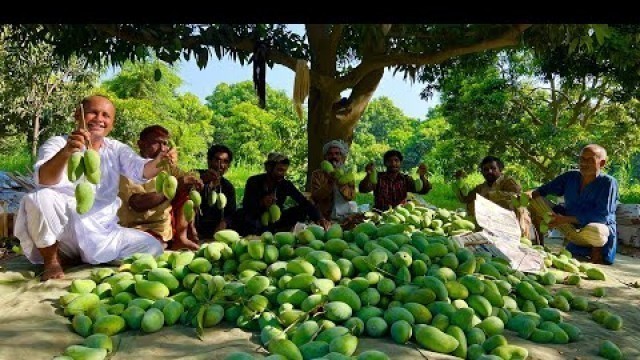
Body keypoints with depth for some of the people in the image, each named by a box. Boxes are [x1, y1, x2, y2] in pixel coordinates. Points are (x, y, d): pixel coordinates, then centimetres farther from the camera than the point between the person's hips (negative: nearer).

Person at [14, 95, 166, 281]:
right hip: (64, 230, -4)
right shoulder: (57, 143, -5)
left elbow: (140, 170, -12)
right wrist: (65, 152, -47)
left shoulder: (116, 149, 8)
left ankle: (87, 257, 6)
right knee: (40, 198, -32)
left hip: (103, 233, 4)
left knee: (153, 247, -11)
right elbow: (44, 180, -26)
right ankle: (52, 261, -7)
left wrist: (157, 163, -37)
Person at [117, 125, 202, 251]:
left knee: (188, 189, 4)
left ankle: (181, 238, -3)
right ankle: (169, 245, -1)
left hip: (167, 227, 7)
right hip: (140, 229, -7)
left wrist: (193, 180, -17)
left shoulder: (166, 165, 5)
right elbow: (138, 204, -29)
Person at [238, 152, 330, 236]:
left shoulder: (286, 184, -7)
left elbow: (305, 203, -16)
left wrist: (318, 218, -33)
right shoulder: (253, 182, -11)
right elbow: (246, 207, -15)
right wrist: (261, 204, -36)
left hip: (275, 220, 3)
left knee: (302, 210, -17)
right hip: (257, 219, -3)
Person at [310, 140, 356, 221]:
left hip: (344, 217, 2)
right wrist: (329, 183, -21)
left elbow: (351, 196, -7)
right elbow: (315, 198, -9)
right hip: (323, 218, -2)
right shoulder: (317, 174, 3)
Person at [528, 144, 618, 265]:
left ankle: (596, 248, -5)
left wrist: (565, 219, -32)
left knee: (593, 231, -44)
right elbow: (546, 189, 2)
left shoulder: (608, 182, -18)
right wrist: (530, 194, -22)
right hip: (571, 226, 5)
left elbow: (602, 215, -26)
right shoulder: (570, 177, -3)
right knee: (535, 200, -7)